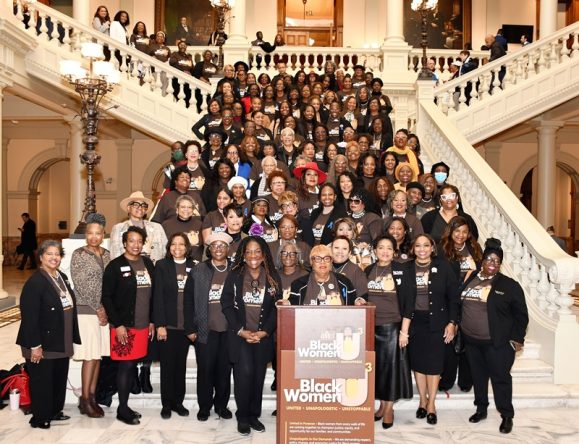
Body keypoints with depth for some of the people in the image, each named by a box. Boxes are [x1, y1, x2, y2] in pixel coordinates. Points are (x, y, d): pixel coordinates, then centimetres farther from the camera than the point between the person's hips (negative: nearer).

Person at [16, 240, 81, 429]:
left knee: (60, 379, 17)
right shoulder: (35, 282, -16)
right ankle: (40, 419, 20)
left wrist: (71, 338, 14)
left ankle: (55, 411, 33)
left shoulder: (62, 278, 9)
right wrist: (35, 345, -21)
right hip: (43, 345, -8)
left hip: (61, 344, 8)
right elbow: (29, 317, -19)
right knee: (42, 382, 5)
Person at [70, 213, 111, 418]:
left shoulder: (106, 255, 10)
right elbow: (81, 286, -10)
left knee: (98, 355, 8)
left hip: (104, 311, 5)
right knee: (90, 356, -5)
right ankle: (85, 400, 6)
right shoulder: (79, 254, -6)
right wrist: (98, 308, -10)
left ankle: (92, 397, 17)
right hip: (86, 310, -5)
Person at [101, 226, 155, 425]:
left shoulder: (148, 264, 8)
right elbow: (106, 297, -9)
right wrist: (117, 325, -14)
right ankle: (122, 409, 12)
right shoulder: (115, 266, -7)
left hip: (142, 325, 5)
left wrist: (152, 321, 10)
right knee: (125, 365, 0)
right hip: (123, 326, -5)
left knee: (132, 365, 12)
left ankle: (126, 405, 23)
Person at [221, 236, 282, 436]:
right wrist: (241, 331, -11)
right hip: (239, 335, -2)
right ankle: (242, 417, 4)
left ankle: (254, 415, 21)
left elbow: (277, 307, 2)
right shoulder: (234, 275, 0)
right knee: (244, 372, -13)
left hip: (263, 335, 2)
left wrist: (265, 331, -9)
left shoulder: (273, 277, 4)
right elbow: (227, 305, -3)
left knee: (258, 375, 5)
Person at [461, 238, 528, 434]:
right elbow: (458, 304, 13)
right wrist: (456, 325, 7)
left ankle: (507, 416, 20)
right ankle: (481, 409, 32)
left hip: (497, 343, -4)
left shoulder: (510, 285, -6)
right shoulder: (469, 280, 4)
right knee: (478, 376, 16)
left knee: (500, 378, 4)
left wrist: (517, 338, -6)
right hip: (471, 340, 4)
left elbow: (521, 315, -3)